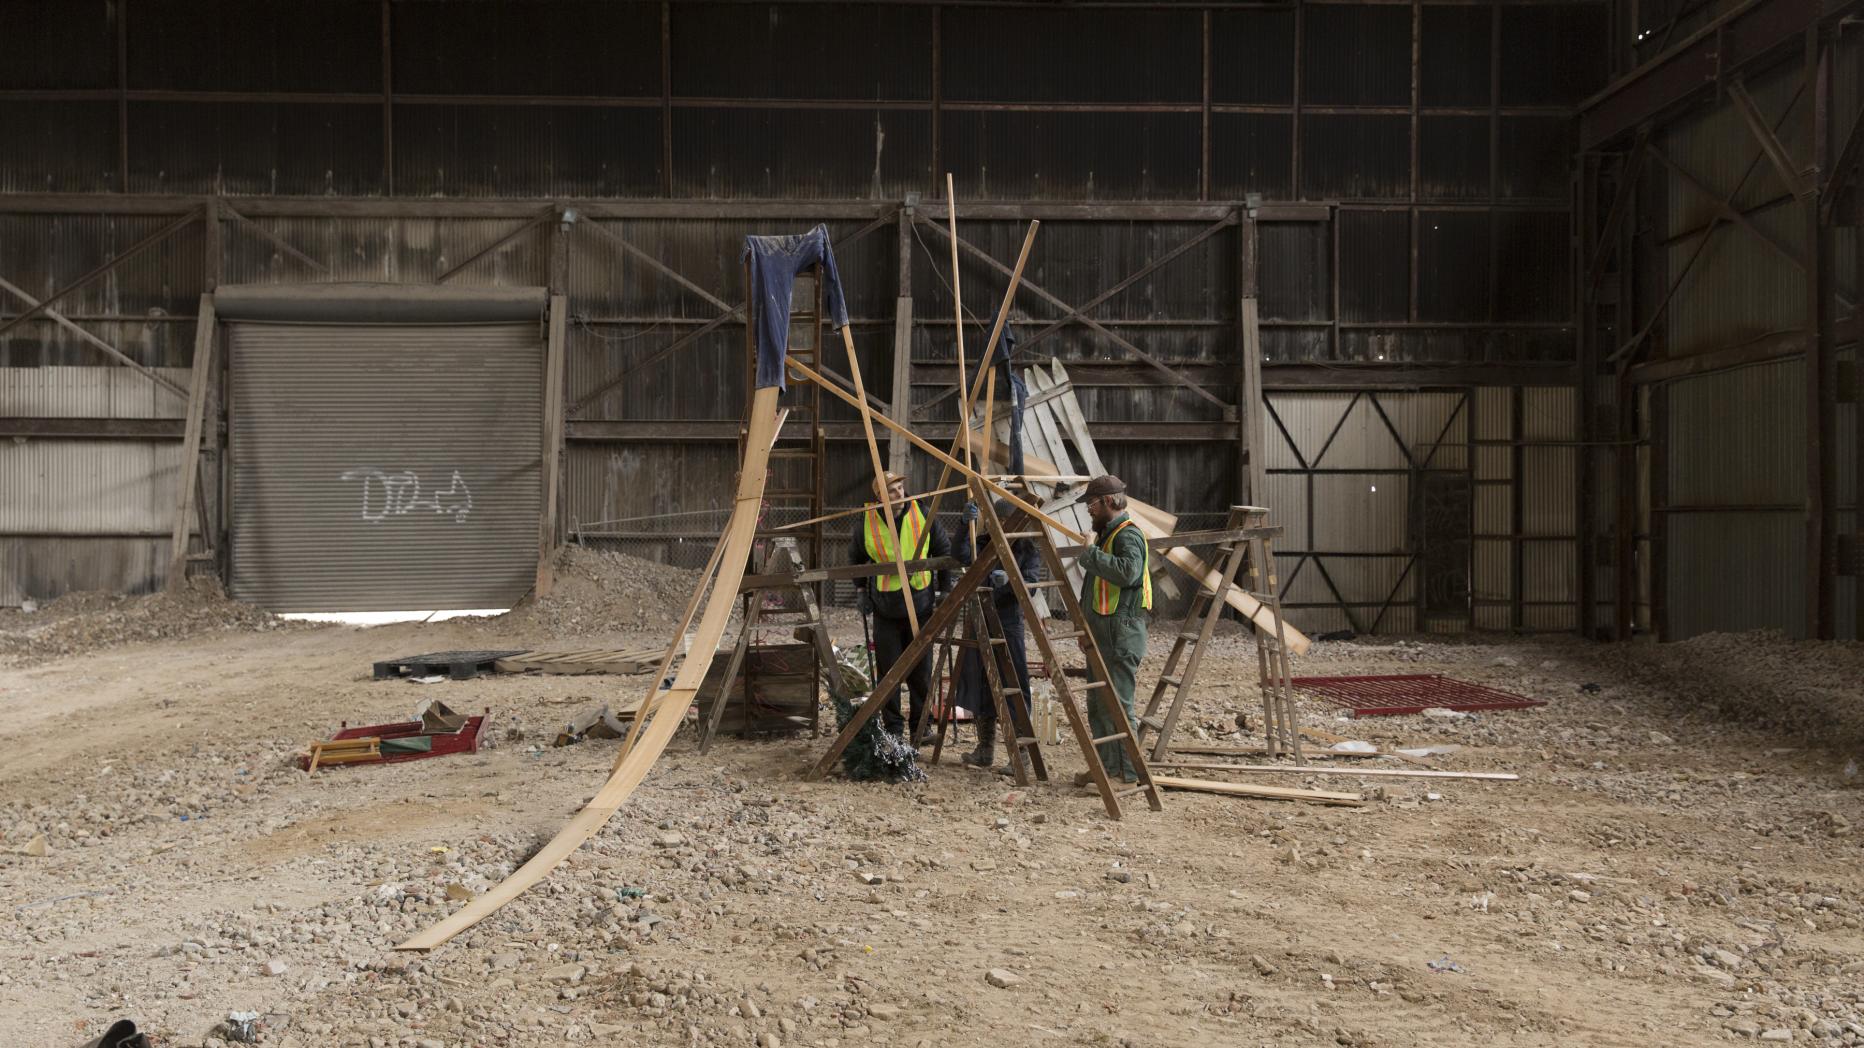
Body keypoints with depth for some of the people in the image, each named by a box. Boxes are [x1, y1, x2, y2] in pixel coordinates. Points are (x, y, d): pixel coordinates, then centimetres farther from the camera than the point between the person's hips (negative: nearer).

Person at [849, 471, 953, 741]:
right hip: (885, 608, 0)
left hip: (920, 605, 0)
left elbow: (944, 551, 6)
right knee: (888, 671, 3)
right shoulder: (869, 522, -6)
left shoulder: (921, 513, -6)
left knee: (920, 672, 5)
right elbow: (855, 557, 15)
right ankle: (893, 729, 14)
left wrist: (945, 590, 3)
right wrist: (862, 590, 10)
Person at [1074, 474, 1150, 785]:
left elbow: (1128, 571, -32)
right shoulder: (1107, 533, 20)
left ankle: (1128, 773, -5)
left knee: (1116, 704, -9)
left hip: (1121, 635, -11)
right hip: (1102, 634, 11)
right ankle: (1106, 766, 21)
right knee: (1097, 704, 14)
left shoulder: (1128, 534, -13)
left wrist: (1091, 555, -26)